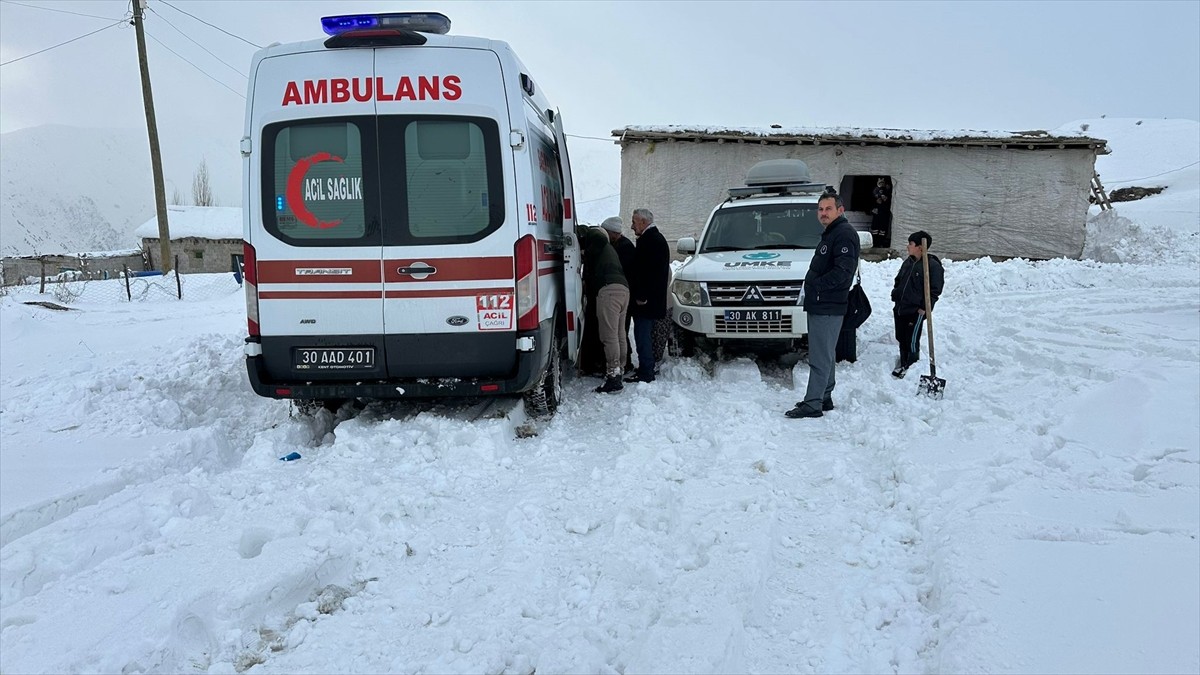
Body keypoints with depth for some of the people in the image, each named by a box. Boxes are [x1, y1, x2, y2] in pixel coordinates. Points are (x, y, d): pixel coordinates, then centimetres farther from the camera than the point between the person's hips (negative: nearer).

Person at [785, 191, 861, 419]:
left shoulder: (844, 234, -12)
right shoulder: (829, 234, 21)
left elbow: (843, 271, -23)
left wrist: (816, 285, -17)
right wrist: (811, 288, 9)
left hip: (828, 308, -11)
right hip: (819, 306, 11)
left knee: (820, 357, -9)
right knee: (825, 355, 17)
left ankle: (813, 404, -6)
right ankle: (824, 398, 26)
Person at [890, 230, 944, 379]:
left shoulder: (933, 266, -13)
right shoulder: (908, 262, 10)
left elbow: (935, 290, -13)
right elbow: (898, 280, 24)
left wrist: (924, 308, -16)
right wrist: (895, 297, 15)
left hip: (916, 311, -7)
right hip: (900, 309, 7)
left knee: (912, 341, -2)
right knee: (901, 339, 15)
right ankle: (903, 364, 30)